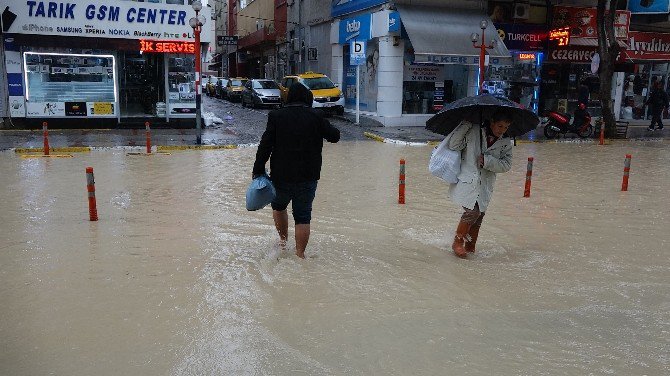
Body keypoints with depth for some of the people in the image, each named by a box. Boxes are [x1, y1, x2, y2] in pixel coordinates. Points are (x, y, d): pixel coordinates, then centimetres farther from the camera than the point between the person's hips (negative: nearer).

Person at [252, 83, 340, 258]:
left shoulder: (276, 116, -3)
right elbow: (335, 136, 7)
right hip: (308, 177, 0)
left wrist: (258, 170, -1)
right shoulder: (316, 117, -3)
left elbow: (265, 146, -7)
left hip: (281, 175, 0)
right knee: (303, 216, 7)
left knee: (278, 206, 27)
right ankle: (300, 254, 7)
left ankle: (283, 240, 31)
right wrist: (325, 127, 27)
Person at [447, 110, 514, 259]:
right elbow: (453, 145, -11)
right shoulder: (473, 132, -8)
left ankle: (470, 246, 25)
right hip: (467, 180, -4)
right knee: (473, 211, -15)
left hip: (485, 184, 4)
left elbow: (506, 165, -2)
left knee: (479, 214, 6)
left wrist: (487, 161, -16)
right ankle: (457, 242, 5)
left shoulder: (506, 142, 3)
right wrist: (465, 125, -17)